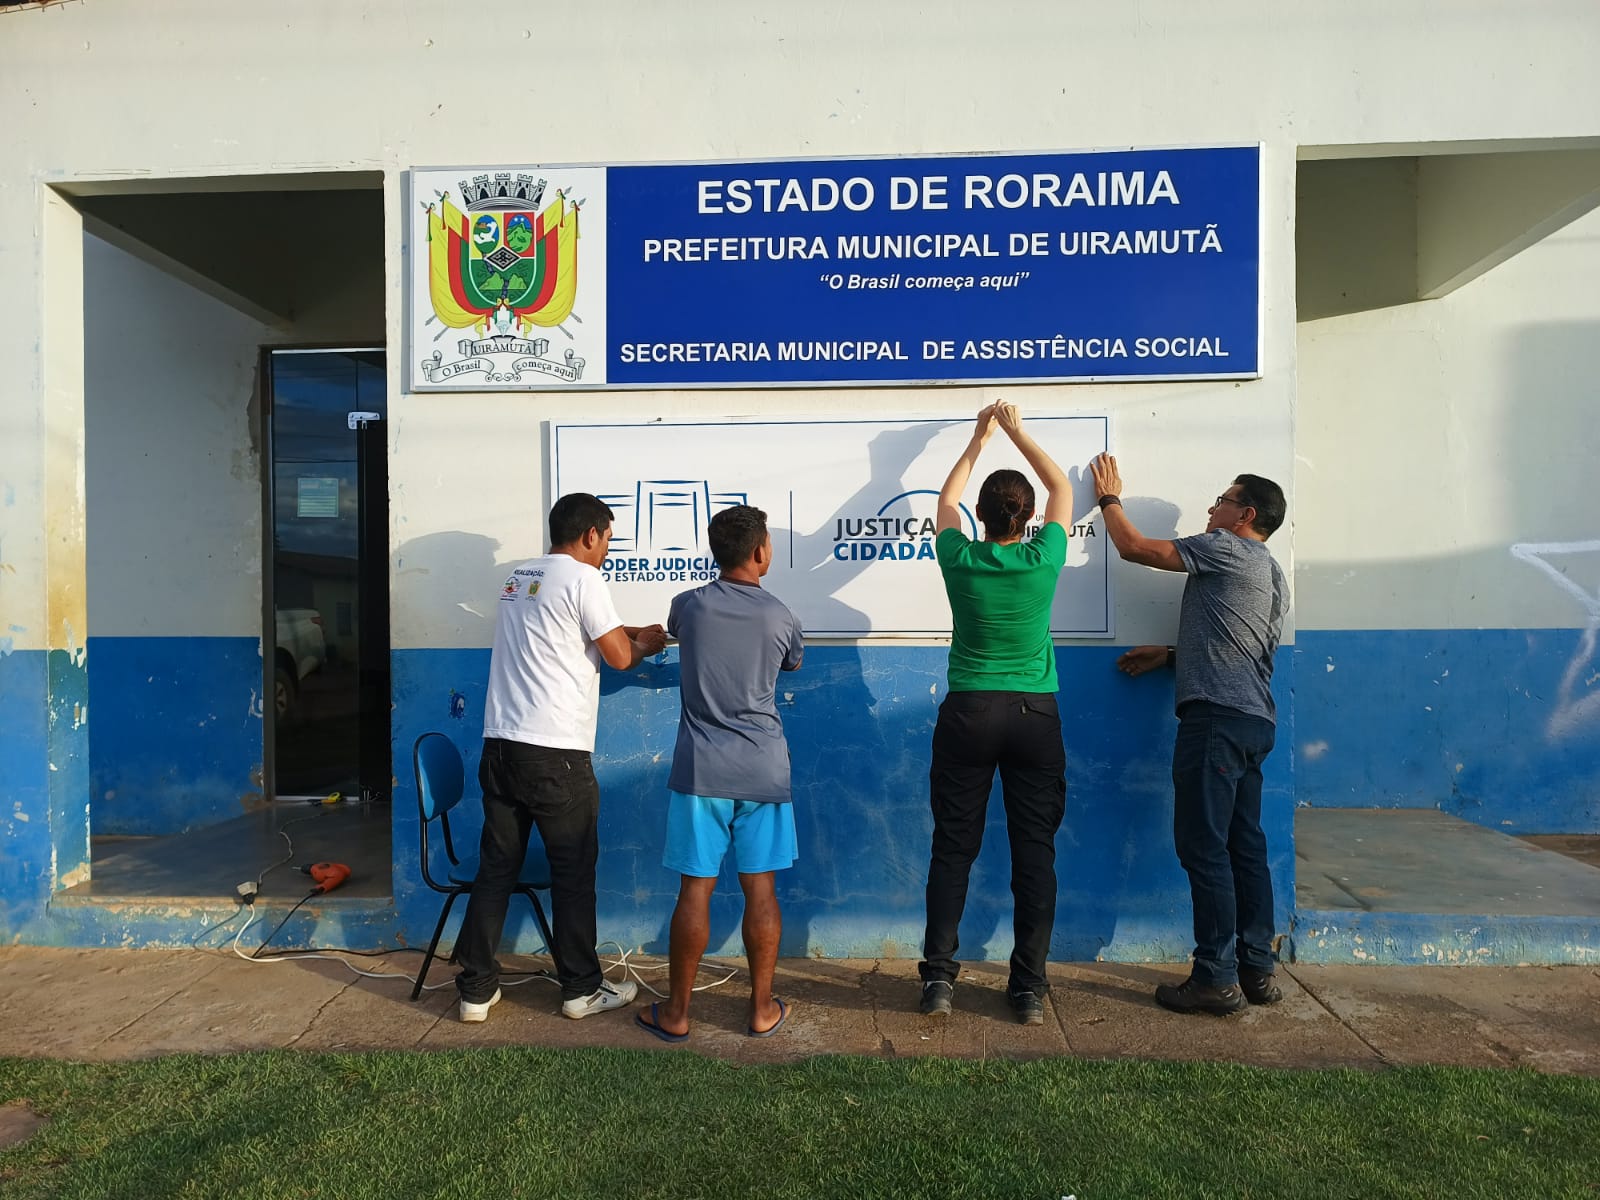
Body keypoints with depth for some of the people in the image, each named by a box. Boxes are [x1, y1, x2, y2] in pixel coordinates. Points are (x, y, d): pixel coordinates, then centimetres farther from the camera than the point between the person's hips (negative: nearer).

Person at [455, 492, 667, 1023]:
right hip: (555, 754, -7)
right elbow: (619, 657, -6)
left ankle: (477, 990, 19)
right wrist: (647, 645, 15)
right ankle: (582, 989, 18)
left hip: (500, 745, 7)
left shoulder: (520, 577, 16)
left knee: (495, 869, 13)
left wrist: (628, 633, 28)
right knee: (573, 873, 6)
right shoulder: (581, 578, -9)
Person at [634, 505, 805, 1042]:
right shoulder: (777, 615, -3)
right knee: (760, 888, 8)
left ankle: (676, 1012, 17)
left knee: (695, 890, 5)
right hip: (763, 770, 0)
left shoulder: (687, 606, -3)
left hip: (701, 770, 0)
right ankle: (762, 1008, 20)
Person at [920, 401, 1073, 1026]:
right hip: (1035, 715, 0)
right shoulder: (1043, 559, -6)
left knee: (953, 847, 7)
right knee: (1035, 850, 7)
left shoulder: (960, 560, -5)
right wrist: (1017, 433, 22)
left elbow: (945, 499, 17)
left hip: (968, 713, 0)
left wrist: (978, 440, 28)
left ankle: (938, 979, 11)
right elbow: (1062, 488, 14)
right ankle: (1030, 987, 13)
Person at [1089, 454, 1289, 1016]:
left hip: (1217, 716, -10)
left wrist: (1109, 497, 13)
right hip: (1255, 718, 10)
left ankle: (1217, 979, -4)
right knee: (1245, 845, 11)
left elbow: (1134, 547, -2)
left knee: (1203, 846, -7)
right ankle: (1256, 970, 17)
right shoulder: (1272, 574, 23)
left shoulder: (1225, 548, -5)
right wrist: (1171, 652, 24)